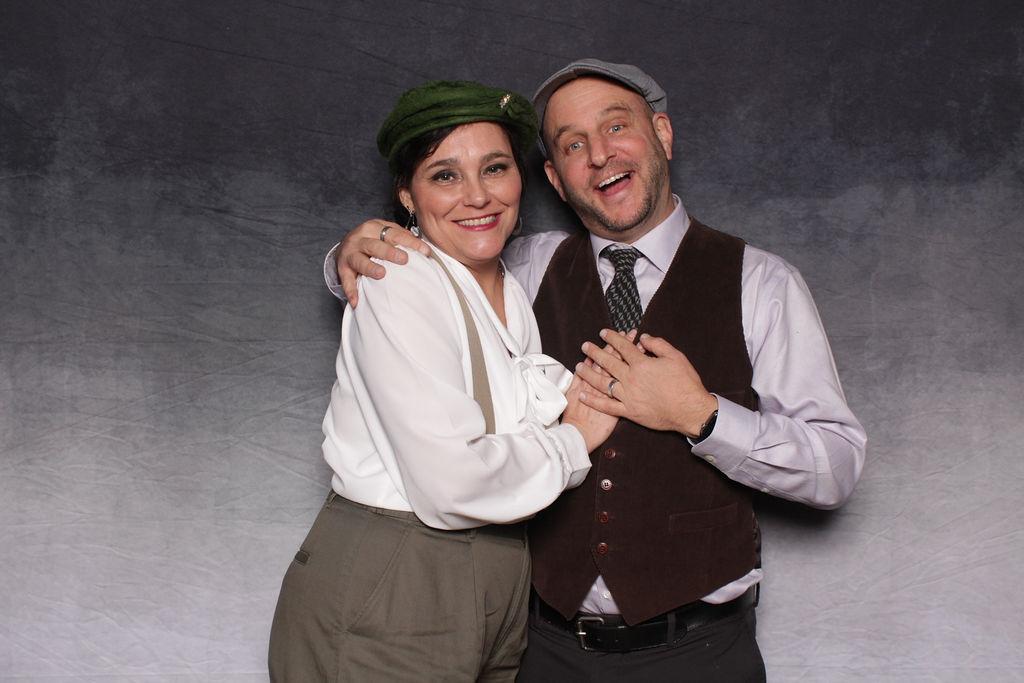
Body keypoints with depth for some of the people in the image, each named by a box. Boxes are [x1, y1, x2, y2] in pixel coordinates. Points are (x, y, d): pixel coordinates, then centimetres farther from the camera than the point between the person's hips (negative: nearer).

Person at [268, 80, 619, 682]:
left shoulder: (517, 297, 9)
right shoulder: (400, 286, -16)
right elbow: (451, 483, -25)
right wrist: (574, 441, -11)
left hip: (502, 585, 8)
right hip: (382, 602, -7)